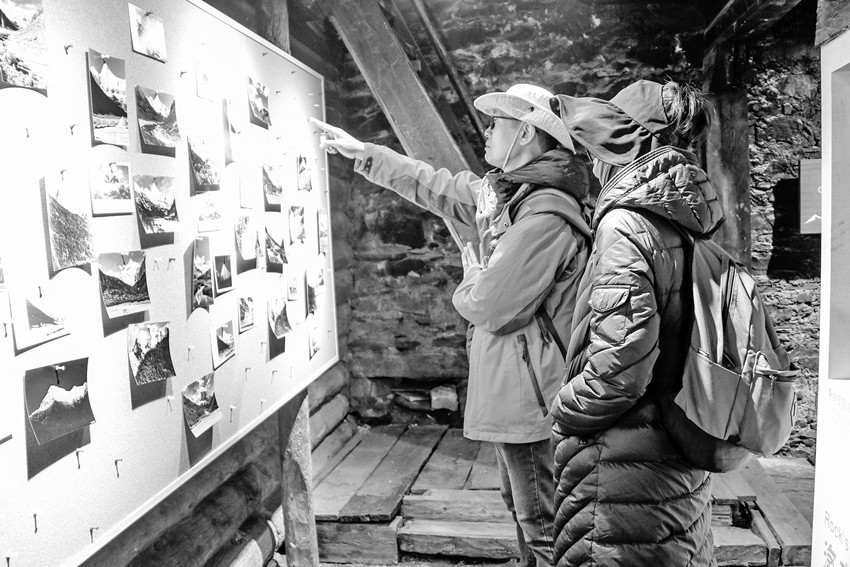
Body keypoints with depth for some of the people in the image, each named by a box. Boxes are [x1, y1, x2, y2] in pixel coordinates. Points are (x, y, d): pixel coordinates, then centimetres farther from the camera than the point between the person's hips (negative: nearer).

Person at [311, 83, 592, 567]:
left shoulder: (544, 217, -23)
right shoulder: (506, 192, 8)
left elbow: (491, 305, -24)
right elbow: (435, 186, 19)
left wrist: (471, 282, -1)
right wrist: (365, 152, 23)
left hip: (529, 399, -10)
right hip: (512, 396, 10)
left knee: (543, 528, 4)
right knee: (524, 513, 24)